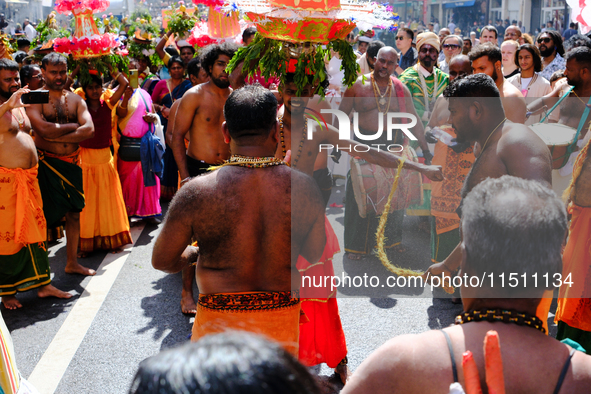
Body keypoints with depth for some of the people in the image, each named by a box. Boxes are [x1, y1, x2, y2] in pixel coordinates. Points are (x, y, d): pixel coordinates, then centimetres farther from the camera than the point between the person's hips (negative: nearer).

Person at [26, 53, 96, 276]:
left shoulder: (75, 100, 9)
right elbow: (44, 129, -22)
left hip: (72, 163, 5)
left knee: (74, 213, 12)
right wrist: (74, 126, -9)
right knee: (42, 218, -1)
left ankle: (72, 263, 25)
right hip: (46, 163, -5)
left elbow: (89, 130, -6)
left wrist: (56, 136, -14)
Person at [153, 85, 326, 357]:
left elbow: (162, 260, -5)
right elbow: (317, 255, 3)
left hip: (220, 324, -2)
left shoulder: (197, 192, -17)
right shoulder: (303, 188, -11)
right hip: (283, 322, 2)